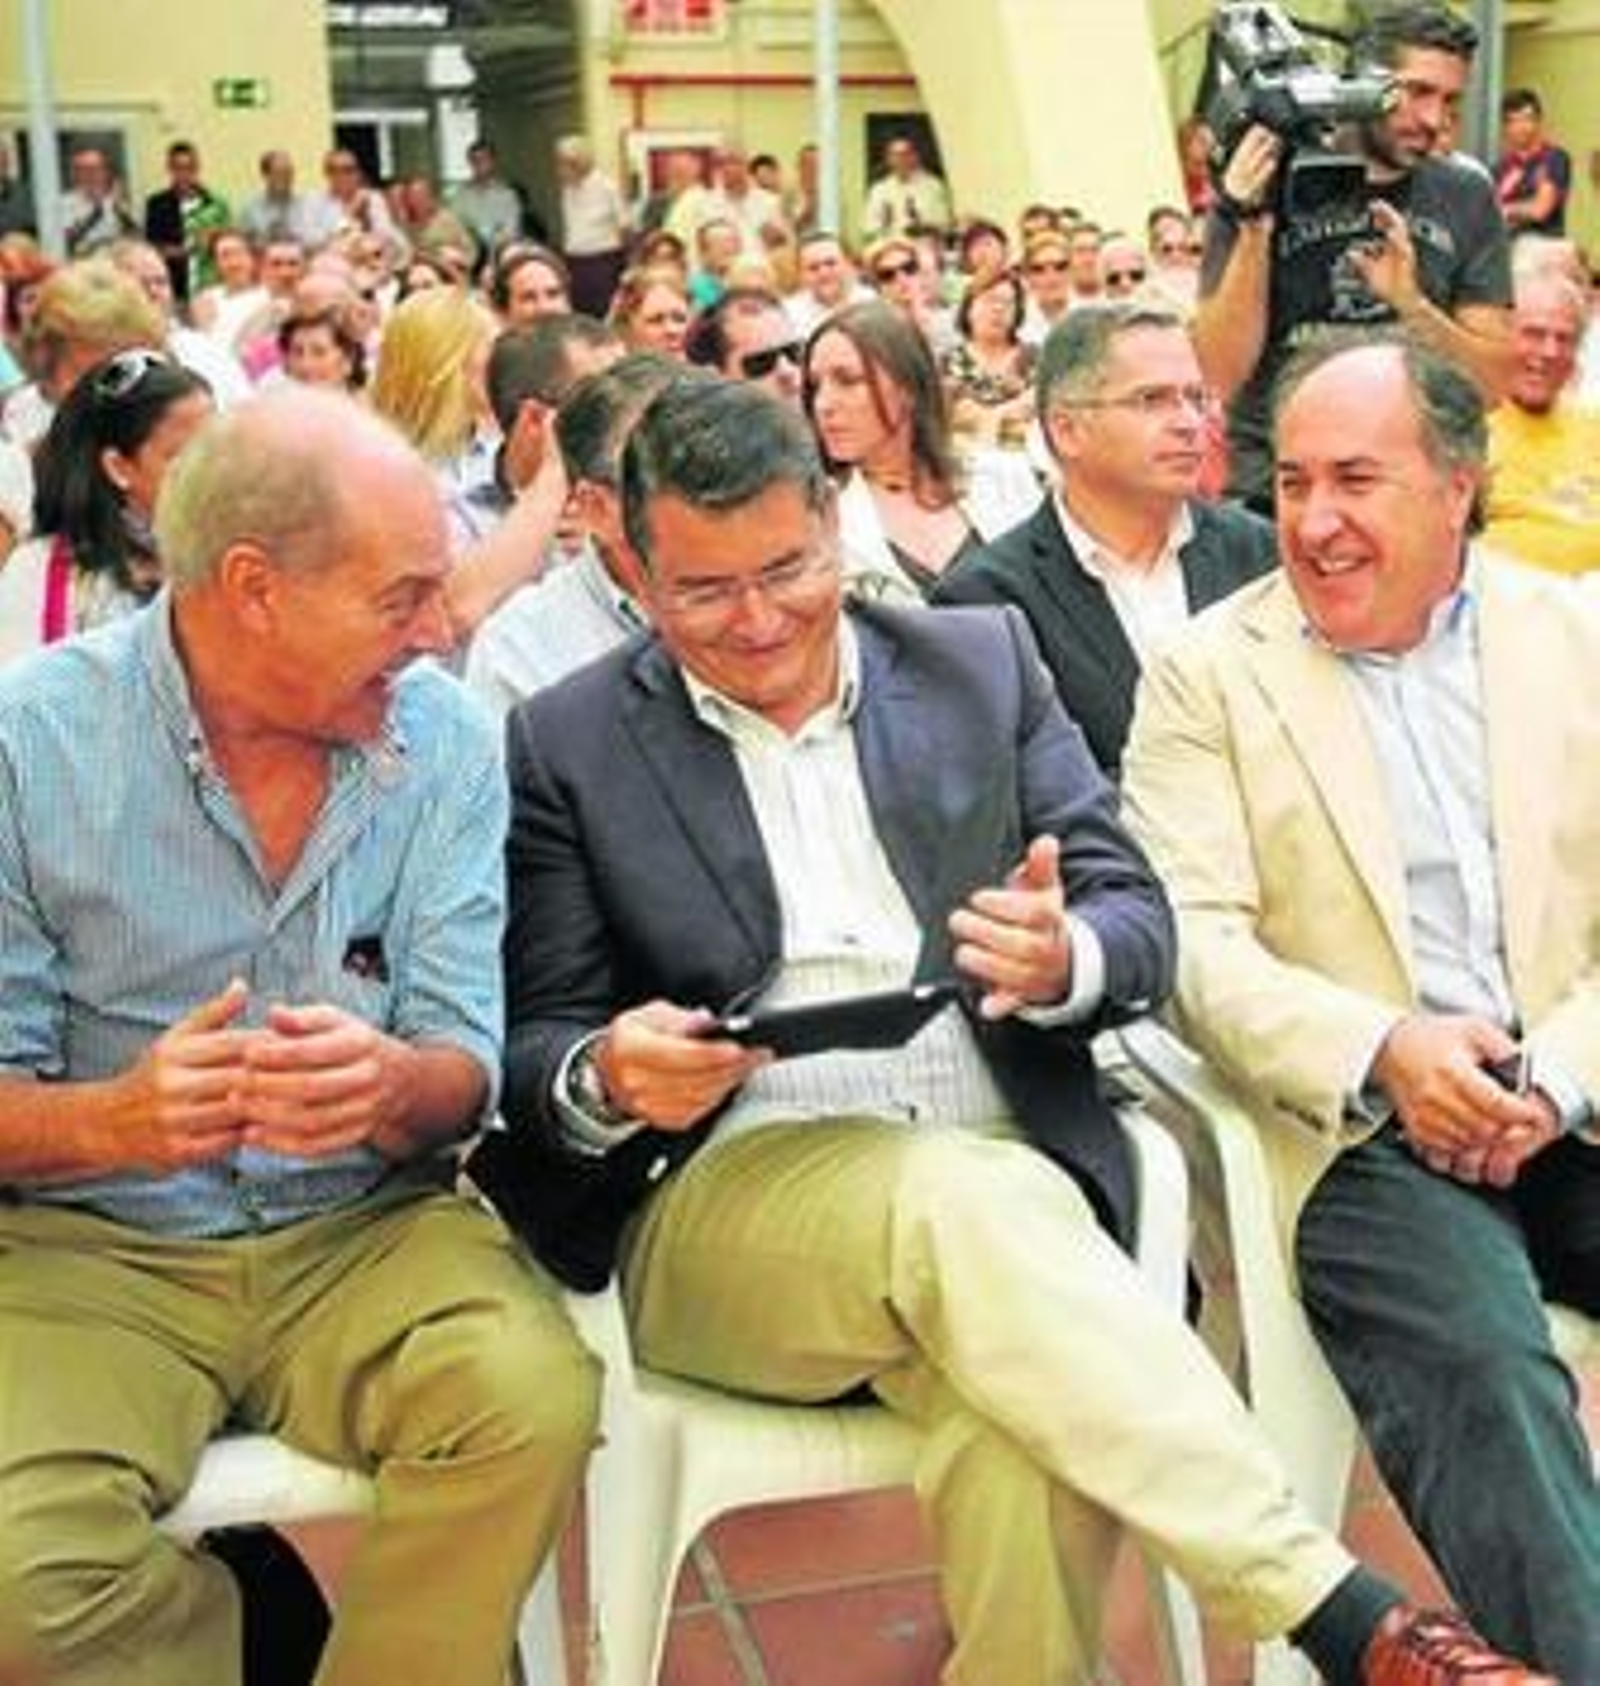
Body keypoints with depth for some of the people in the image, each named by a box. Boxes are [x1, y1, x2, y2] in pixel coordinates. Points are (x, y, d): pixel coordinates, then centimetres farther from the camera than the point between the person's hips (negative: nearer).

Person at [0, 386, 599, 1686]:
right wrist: (125, 1118, -29)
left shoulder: (444, 741, -1)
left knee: (534, 1399, -28)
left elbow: (463, 1075, -2)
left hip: (365, 1231, 2)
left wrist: (386, 1085, -27)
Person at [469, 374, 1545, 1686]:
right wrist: (606, 1079, -19)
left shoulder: (983, 662, 13)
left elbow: (1140, 923, 10)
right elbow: (533, 1054, 6)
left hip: (1005, 1182, 2)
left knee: (1027, 1437, -33)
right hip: (728, 1199, -1)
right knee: (970, 1196, -34)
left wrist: (1062, 962, -15)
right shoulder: (566, 746, 7)